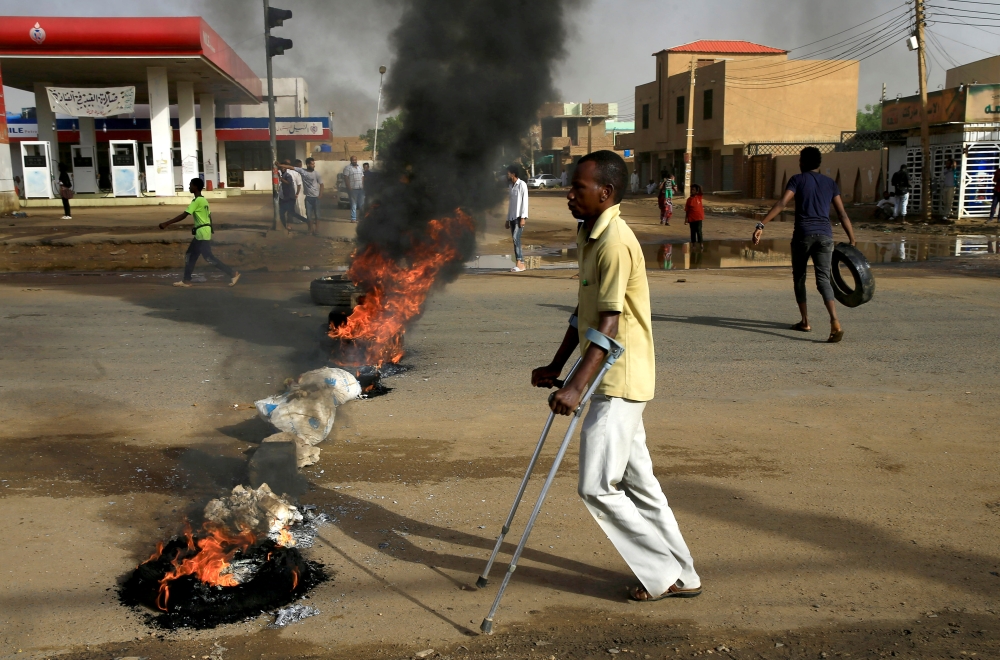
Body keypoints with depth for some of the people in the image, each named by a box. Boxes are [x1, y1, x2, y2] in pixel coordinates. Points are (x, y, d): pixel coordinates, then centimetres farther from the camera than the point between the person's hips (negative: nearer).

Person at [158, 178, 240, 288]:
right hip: (200, 234, 10)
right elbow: (209, 216, 18)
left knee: (209, 258, -8)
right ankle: (186, 281, 17)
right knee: (190, 255, 13)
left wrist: (166, 223, -16)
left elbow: (183, 216, -19)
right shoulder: (203, 200, 13)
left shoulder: (197, 201, -15)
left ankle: (233, 273, -6)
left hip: (202, 233, -10)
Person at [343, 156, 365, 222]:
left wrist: (363, 186, 11)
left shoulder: (360, 167, 17)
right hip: (353, 189, -5)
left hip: (361, 189, 5)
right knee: (353, 204, -4)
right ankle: (353, 218, -1)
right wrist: (349, 188, -16)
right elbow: (346, 178, -9)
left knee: (362, 204, 6)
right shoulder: (348, 168, -2)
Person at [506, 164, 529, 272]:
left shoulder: (522, 185, -6)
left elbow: (525, 201, -12)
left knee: (516, 238, -17)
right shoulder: (511, 186, 18)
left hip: (519, 217, -8)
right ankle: (521, 263, 6)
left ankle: (519, 263, -18)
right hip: (512, 217, 8)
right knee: (515, 240, 4)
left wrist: (523, 217, -20)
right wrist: (507, 219, 18)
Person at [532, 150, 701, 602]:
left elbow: (609, 325, -25)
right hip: (613, 382, 10)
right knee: (637, 483, 15)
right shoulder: (590, 238, 12)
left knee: (598, 487, -6)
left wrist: (576, 385, -30)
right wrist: (555, 366, 19)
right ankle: (681, 577, 25)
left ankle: (665, 573, 9)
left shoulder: (615, 243, -19)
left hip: (619, 383, -10)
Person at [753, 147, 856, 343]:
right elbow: (842, 214, 9)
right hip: (825, 235, 2)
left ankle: (805, 321, 22)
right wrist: (852, 240, 11)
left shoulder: (797, 180, 5)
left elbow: (781, 204, -10)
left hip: (803, 234, -2)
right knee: (823, 279, -4)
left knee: (799, 277, 17)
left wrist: (761, 225, -17)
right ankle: (835, 323, -25)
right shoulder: (830, 183, 15)